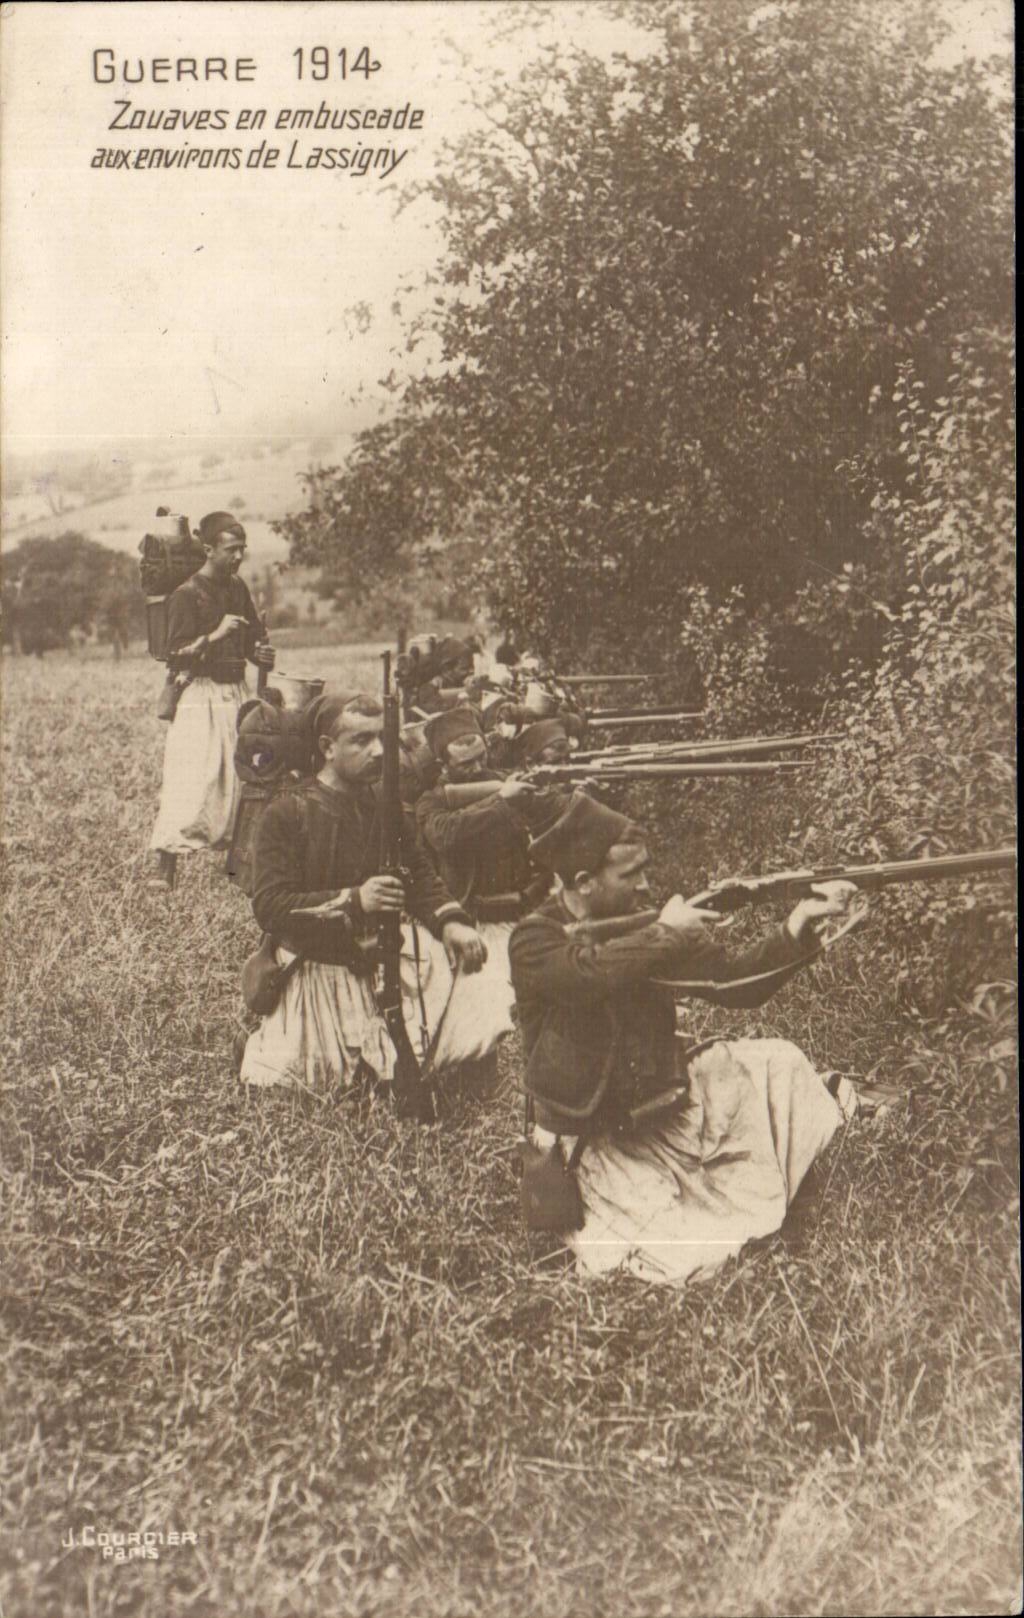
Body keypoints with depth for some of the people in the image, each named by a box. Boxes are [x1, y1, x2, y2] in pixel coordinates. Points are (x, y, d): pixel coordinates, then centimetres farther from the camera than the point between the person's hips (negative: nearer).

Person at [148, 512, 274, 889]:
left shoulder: (238, 588, 13)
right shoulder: (187, 594, -8)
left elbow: (252, 639, 23)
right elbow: (176, 654, -14)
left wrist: (261, 653, 1)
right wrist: (215, 635, -25)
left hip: (236, 691, 7)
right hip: (200, 694, -7)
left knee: (242, 776, 7)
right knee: (189, 780, -12)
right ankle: (163, 865, -7)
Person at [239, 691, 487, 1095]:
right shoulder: (286, 814, -13)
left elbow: (420, 876, 6)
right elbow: (268, 906, -20)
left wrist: (449, 920, -17)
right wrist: (352, 901, -30)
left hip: (381, 964, 5)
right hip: (314, 973, -4)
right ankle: (258, 1045, 24)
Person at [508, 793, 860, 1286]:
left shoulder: (645, 927, 1)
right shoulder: (535, 940, -16)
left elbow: (734, 981, -1)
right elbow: (591, 972, -38)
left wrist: (796, 928, -15)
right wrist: (667, 934, -24)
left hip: (666, 1109, 6)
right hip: (597, 1141, -6)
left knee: (775, 1064, -3)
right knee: (672, 1263, -17)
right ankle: (589, 1227, 13)